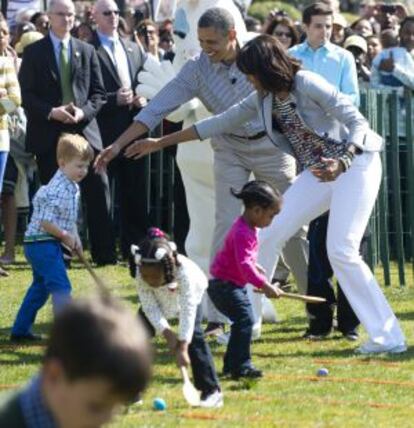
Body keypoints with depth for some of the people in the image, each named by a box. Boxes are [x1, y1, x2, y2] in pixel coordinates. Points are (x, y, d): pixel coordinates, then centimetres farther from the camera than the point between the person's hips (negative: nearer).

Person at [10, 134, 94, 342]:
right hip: (42, 244, -11)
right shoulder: (57, 190, -23)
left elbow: (70, 216, 21)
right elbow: (45, 221, -26)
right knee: (60, 286, -14)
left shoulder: (72, 188, 11)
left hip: (50, 245, 11)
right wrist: (66, 236, -16)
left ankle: (20, 330, 28)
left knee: (41, 286, 19)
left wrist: (74, 236, 6)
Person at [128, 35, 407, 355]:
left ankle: (388, 337, -13)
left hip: (355, 163, -8)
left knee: (341, 251, -18)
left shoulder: (307, 84, -18)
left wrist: (342, 163, -35)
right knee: (269, 235, 0)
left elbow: (358, 122, -19)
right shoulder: (264, 98, 6)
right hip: (318, 172, 8)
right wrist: (161, 143, 16)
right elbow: (222, 122, 14)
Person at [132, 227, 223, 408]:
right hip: (158, 300, 3)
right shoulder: (141, 274, -34)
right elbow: (150, 307, -23)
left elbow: (187, 311, -40)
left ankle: (211, 391, -13)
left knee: (194, 337, -20)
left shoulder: (184, 271, -44)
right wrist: (167, 332, -32)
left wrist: (183, 347, -41)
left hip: (189, 296, -3)